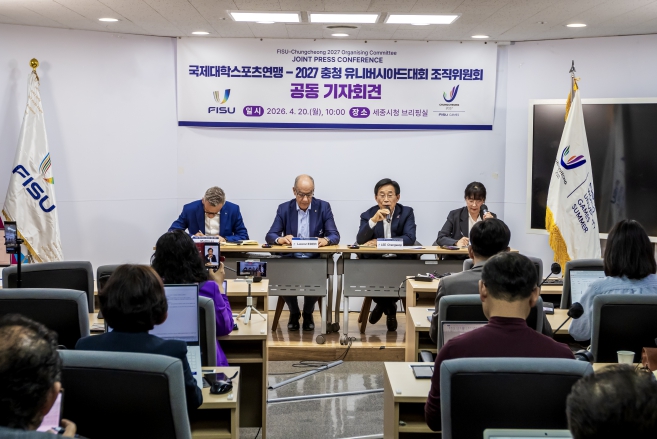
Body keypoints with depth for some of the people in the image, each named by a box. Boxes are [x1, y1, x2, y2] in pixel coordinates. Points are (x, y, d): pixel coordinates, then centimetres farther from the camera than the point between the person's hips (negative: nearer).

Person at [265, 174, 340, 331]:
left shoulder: (323, 207, 1)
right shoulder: (284, 208, 4)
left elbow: (335, 236, -5)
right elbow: (270, 236, -3)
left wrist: (325, 240, -30)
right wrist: (280, 239, -27)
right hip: (291, 259, 1)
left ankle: (308, 313, 0)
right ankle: (294, 313, 1)